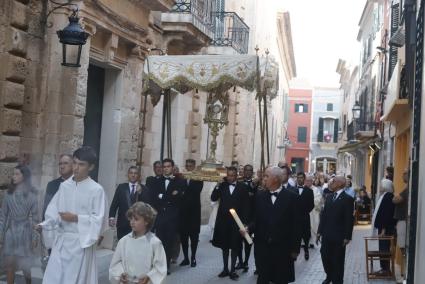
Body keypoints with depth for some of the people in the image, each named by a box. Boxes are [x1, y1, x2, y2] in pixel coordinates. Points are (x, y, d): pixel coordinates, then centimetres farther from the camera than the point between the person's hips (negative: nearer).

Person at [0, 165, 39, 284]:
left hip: (25, 232, -2)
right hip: (10, 232, 2)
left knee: (25, 264, 1)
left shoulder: (31, 194, -2)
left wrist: (35, 236, -5)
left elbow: (35, 216, -2)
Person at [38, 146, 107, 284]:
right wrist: (43, 225, -10)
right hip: (61, 240, 5)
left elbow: (98, 219, -11)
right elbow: (54, 211, 6)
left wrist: (76, 218, -17)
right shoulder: (64, 186, 5)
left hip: (81, 242, -4)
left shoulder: (96, 190, -9)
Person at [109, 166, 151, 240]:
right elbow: (114, 203, 5)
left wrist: (140, 192, -16)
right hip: (123, 224, 1)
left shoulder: (144, 189, 5)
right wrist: (111, 217, -9)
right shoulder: (121, 187, 10)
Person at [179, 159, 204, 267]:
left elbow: (197, 190, -15)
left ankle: (193, 258, 10)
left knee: (194, 235, 1)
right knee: (183, 235, 4)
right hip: (183, 211, 3)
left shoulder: (198, 178, 0)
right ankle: (186, 258, 13)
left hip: (194, 211, -2)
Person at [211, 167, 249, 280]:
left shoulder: (242, 187, -5)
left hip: (236, 220, -2)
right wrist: (218, 186, -13)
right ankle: (225, 269, 22)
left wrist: (244, 222, -10)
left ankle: (232, 270, 14)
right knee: (224, 245, 11)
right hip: (223, 220, 2)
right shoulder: (222, 185, 1)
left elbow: (246, 205, -5)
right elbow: (213, 198, -4)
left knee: (235, 246, 5)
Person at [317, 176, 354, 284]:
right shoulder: (329, 197, 11)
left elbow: (349, 219, -11)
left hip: (338, 236, -6)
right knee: (325, 256, 11)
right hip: (326, 234, 6)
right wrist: (320, 231, 8)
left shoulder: (347, 199, -9)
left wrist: (347, 237, -14)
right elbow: (324, 215, 12)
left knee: (337, 260, 5)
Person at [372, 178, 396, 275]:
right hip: (382, 227, 9)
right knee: (383, 248, 12)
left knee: (384, 248, -3)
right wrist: (381, 227, 15)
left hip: (386, 228, -9)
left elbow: (388, 214, -20)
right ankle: (384, 268, 19)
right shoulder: (384, 196, 13)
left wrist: (384, 229, -20)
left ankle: (386, 269, 3)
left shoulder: (388, 196, -16)